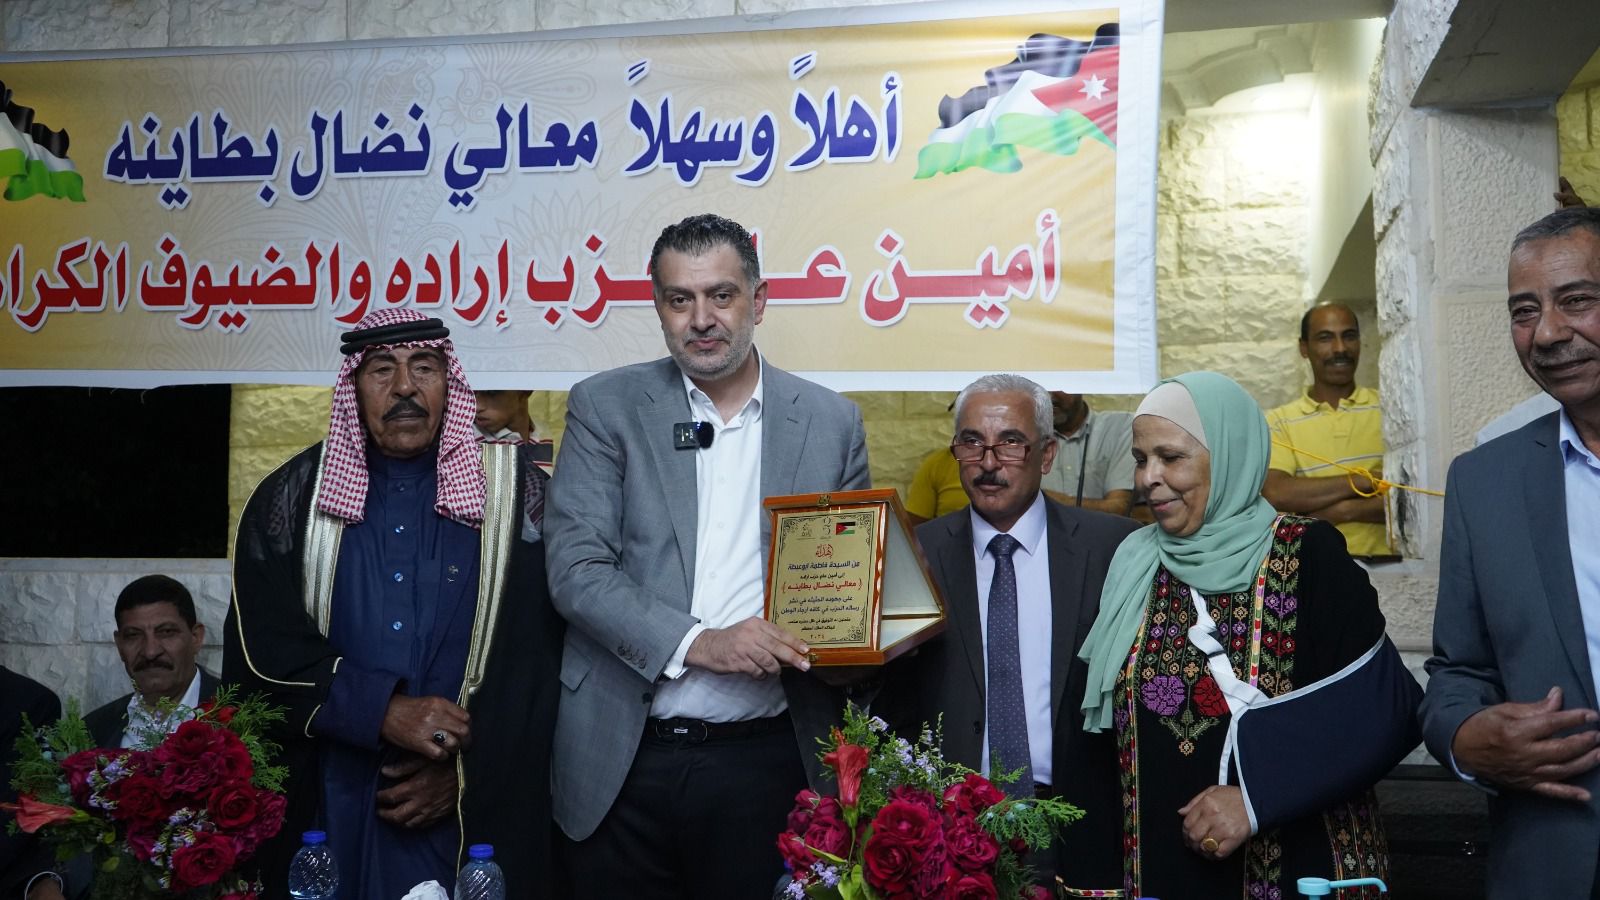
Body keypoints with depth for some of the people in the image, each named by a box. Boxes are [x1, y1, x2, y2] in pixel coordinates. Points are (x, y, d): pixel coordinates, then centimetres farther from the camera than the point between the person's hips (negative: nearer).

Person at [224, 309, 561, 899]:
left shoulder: (515, 493, -1)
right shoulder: (293, 498, 4)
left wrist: (465, 767, -11)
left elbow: (539, 651, -4)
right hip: (326, 809, 1)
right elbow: (262, 647, -3)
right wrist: (381, 711, -16)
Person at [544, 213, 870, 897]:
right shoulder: (605, 406, 1)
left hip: (764, 763, 1)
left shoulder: (831, 422, 5)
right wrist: (697, 643, -19)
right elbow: (576, 569, -7)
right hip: (624, 763, 0)